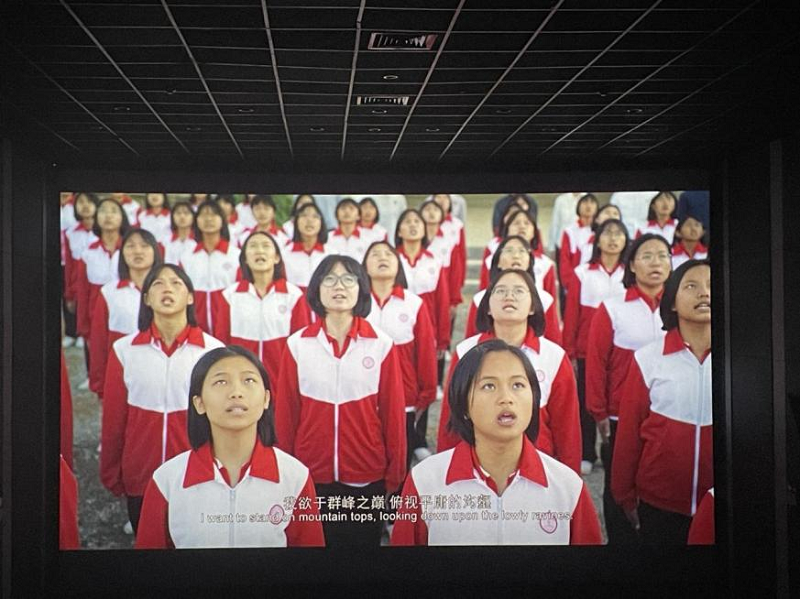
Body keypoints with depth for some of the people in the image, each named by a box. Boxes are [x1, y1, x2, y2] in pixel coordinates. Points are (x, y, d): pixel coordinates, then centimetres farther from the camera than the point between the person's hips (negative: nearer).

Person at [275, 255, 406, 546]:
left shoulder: (381, 344, -3)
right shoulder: (297, 344, -2)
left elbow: (393, 411, -1)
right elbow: (286, 412, 2)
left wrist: (395, 474, 0)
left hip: (367, 478, 0)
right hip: (310, 476, 1)